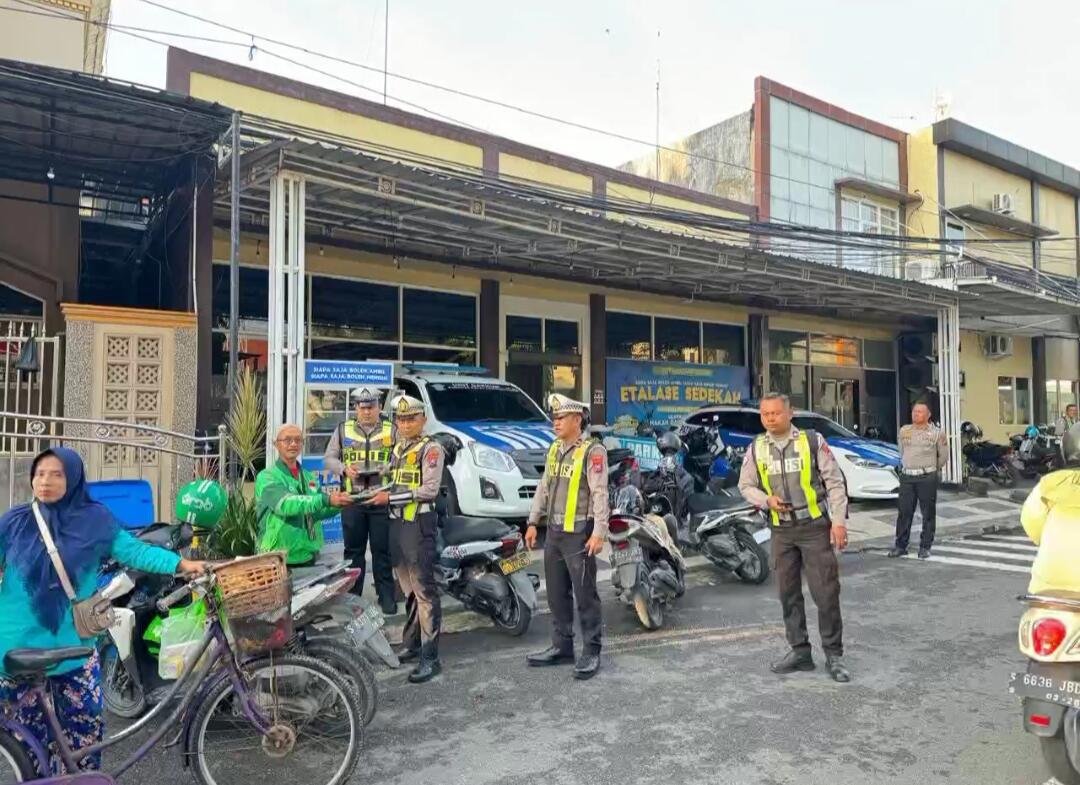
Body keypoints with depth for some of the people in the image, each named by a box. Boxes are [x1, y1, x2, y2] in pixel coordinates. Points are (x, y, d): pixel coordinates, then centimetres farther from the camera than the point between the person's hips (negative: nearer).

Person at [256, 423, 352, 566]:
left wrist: (338, 504, -14)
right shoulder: (267, 477, -10)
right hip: (278, 558, -6)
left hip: (308, 555, 6)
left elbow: (318, 510, 8)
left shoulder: (309, 477, 11)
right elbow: (285, 504, -27)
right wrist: (326, 500, -38)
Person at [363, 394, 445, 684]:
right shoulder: (398, 449, 19)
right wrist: (383, 492, 7)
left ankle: (430, 657, -8)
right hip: (396, 522, 8)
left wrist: (391, 497, -16)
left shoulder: (430, 448, -6)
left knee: (424, 590, -9)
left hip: (419, 522, -8)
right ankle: (411, 644, 26)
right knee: (408, 589, 15)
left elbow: (430, 490, -16)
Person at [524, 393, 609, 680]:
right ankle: (561, 646, 25)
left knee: (585, 594, 0)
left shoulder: (592, 451, -11)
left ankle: (591, 652, 10)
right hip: (554, 532, 8)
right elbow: (543, 488, 18)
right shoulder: (554, 449, 13)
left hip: (579, 533, -8)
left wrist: (599, 532, -21)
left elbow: (600, 494, -16)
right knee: (556, 594, 14)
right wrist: (533, 522, 15)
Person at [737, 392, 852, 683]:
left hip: (815, 527, -3)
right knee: (789, 594, 10)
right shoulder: (756, 448, 4)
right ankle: (799, 651, 22)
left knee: (826, 592, -2)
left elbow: (835, 482, -4)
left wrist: (839, 521, -9)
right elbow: (746, 486, 11)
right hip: (781, 531, 4)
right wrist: (767, 499, -8)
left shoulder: (812, 441, -5)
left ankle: (834, 654, 11)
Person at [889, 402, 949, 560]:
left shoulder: (936, 433, 1)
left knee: (928, 513, 2)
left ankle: (925, 547, 10)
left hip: (927, 477, -3)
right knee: (904, 512, 4)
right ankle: (900, 545, 11)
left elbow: (943, 456, 11)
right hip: (906, 476, 3)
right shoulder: (904, 431, 11)